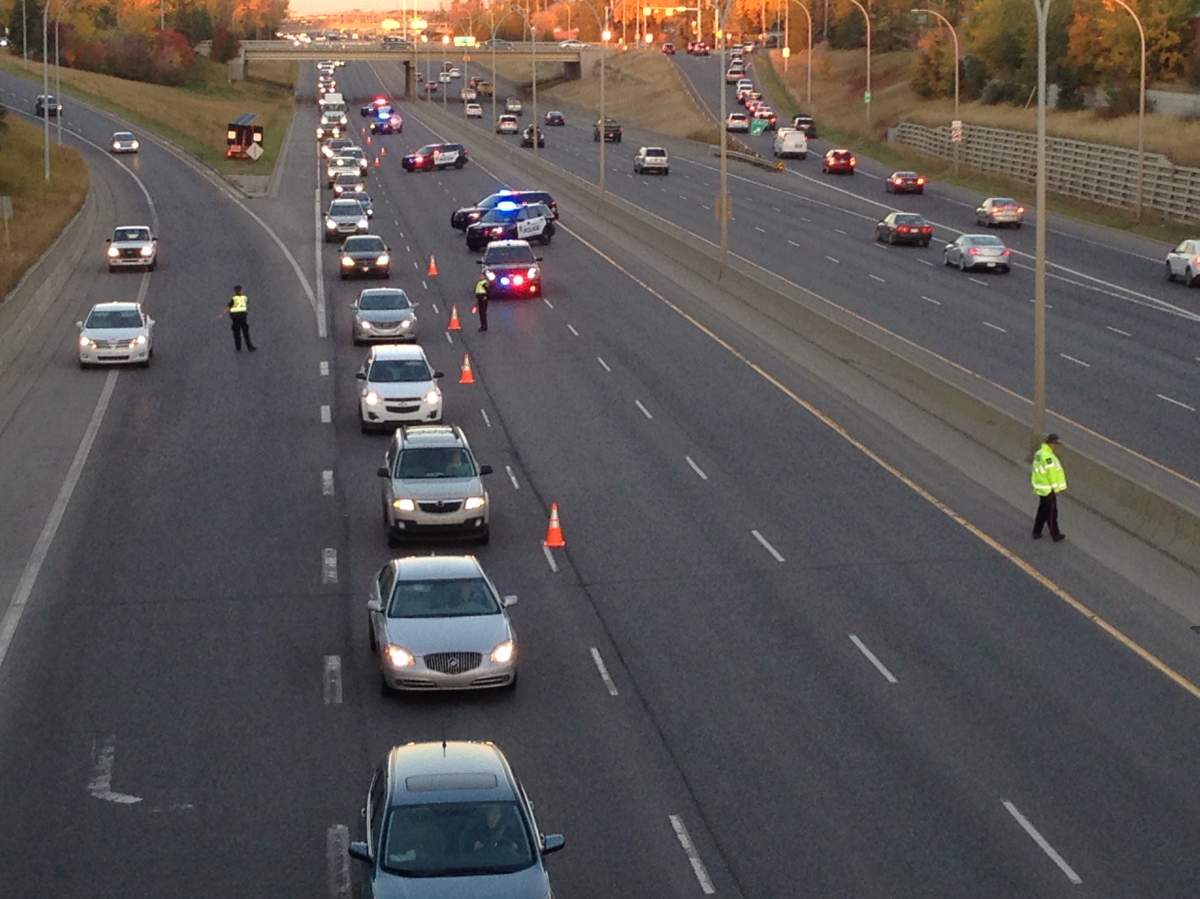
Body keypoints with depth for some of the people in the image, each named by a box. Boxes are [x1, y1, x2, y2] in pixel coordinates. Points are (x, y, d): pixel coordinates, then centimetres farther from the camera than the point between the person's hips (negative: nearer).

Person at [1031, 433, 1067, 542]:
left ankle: (1036, 533, 25)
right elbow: (1051, 473, -22)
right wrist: (1056, 488, -12)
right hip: (1048, 489, -9)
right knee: (1051, 512, 3)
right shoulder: (1047, 456, -24)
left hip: (1040, 487, 9)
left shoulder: (1038, 453, 6)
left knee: (1042, 511, 19)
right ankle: (1055, 535, 13)